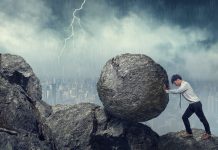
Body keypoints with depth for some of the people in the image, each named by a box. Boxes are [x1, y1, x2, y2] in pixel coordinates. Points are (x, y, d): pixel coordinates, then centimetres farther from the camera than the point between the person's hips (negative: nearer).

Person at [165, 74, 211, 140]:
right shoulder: (181, 86, 13)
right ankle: (189, 132, 21)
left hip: (196, 103, -10)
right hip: (191, 104, 10)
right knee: (184, 117, 9)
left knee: (202, 118, 3)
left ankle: (208, 133, 18)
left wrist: (167, 91, -13)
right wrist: (167, 90, -2)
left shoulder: (185, 84, -17)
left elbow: (177, 91, -23)